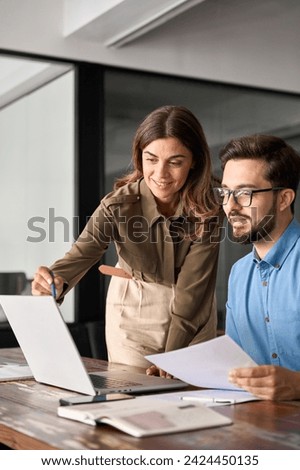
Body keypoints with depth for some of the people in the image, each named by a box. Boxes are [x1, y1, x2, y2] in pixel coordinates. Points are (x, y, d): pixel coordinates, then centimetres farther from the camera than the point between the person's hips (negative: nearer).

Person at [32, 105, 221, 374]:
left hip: (194, 313, 1)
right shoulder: (119, 204, -21)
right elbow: (82, 253, -34)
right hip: (133, 309, 0)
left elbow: (192, 287, -22)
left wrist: (172, 357, -29)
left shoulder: (208, 208, -20)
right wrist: (56, 282, -56)